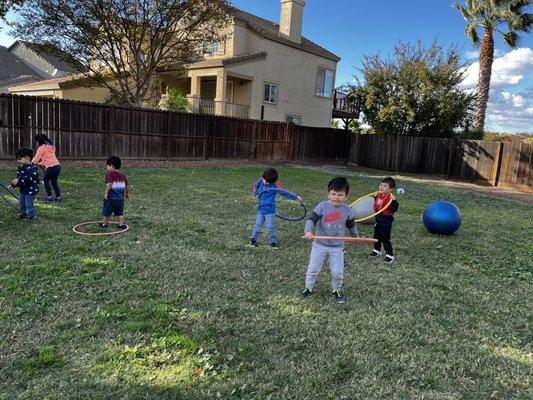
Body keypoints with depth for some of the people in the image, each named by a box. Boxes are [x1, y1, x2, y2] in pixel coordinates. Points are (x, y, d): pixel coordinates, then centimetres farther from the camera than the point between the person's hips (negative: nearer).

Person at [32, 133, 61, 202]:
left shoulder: (42, 148, -5)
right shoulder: (51, 146, 19)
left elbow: (36, 158, 0)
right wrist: (40, 163, 26)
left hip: (51, 167, -8)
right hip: (57, 166, 8)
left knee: (45, 180, 8)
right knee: (54, 182, 15)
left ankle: (49, 196, 6)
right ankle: (58, 196, 15)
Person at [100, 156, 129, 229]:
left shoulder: (109, 174, -11)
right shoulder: (122, 175, 9)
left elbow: (109, 184, -24)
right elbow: (127, 186, 12)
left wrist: (106, 193, -21)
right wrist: (127, 194, 25)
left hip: (111, 197, -5)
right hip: (120, 198, 5)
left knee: (106, 212, 12)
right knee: (120, 212, 15)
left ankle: (104, 223, 23)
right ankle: (121, 224, 12)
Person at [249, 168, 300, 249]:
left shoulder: (275, 186, -16)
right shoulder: (260, 181, -3)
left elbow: (284, 192, -19)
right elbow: (255, 186, 18)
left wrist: (295, 197, -25)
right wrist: (256, 193, -1)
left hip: (270, 210, -4)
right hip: (260, 209, 4)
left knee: (271, 227, 2)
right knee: (257, 225, 11)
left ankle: (272, 242, 19)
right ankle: (254, 239, 27)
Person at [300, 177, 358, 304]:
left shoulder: (347, 210, -4)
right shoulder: (322, 206, -14)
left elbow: (351, 225, 14)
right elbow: (312, 219, -18)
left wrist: (355, 236, 29)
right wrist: (308, 231, -37)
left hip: (337, 247, 1)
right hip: (320, 244, -1)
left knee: (338, 272, 3)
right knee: (313, 269, 7)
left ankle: (336, 291, 29)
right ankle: (308, 288, 30)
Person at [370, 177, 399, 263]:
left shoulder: (390, 198, -23)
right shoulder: (379, 195, 3)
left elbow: (393, 209, -33)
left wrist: (394, 201, -44)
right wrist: (376, 196, 22)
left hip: (386, 221, -9)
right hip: (378, 218, 9)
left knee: (385, 239, -1)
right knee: (376, 236, 23)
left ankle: (390, 255, 12)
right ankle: (377, 250, 43)